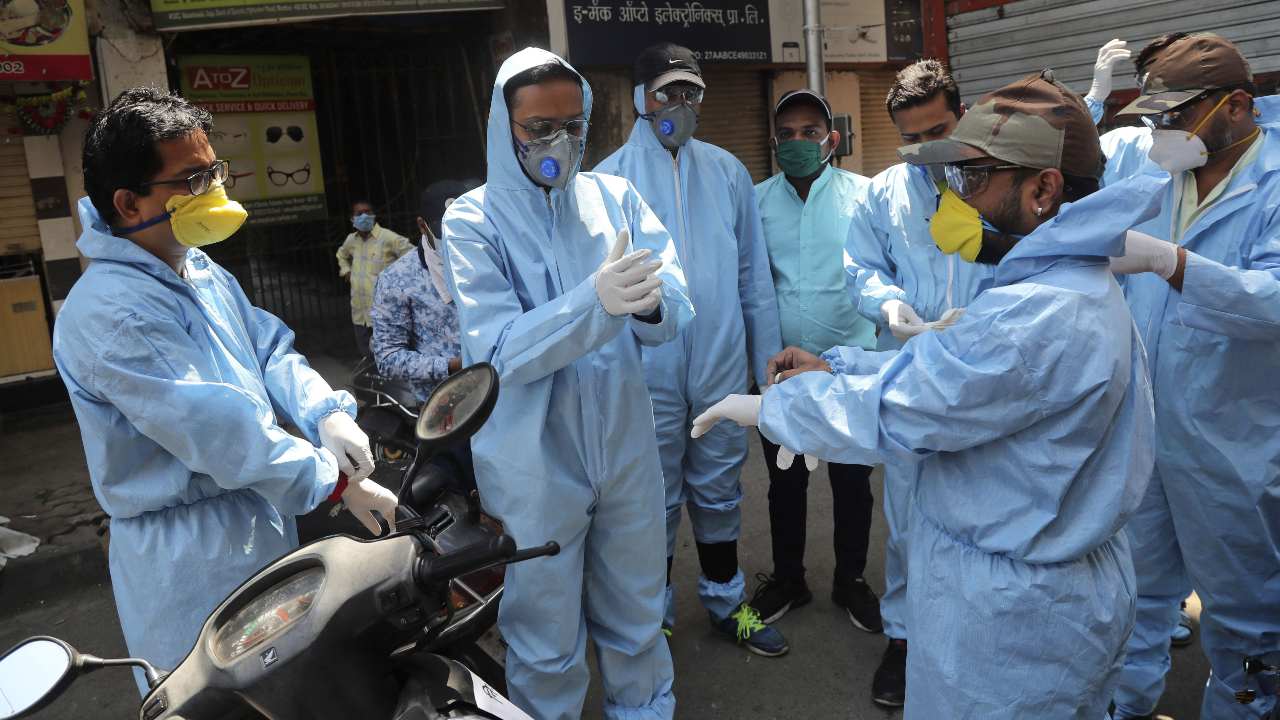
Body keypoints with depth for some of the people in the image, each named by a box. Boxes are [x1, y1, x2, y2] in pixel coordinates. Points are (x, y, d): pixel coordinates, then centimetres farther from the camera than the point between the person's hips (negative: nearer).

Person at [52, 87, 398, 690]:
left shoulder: (202, 273, 6)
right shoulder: (110, 313, -25)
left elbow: (269, 349, 8)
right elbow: (215, 429, -28)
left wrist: (327, 413, -12)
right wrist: (336, 482, -21)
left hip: (261, 527, 9)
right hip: (193, 556, -9)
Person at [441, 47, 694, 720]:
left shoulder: (615, 197, 1)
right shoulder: (472, 220, -7)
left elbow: (675, 311, -8)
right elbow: (500, 350, -20)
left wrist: (651, 301, -32)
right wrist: (595, 302, -35)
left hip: (625, 444, 3)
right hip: (536, 463, -3)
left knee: (636, 620, 20)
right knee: (547, 641, 14)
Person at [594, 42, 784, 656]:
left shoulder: (726, 171, 4)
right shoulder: (608, 180, -4)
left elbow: (753, 273, 6)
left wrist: (767, 360, 5)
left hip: (723, 366, 2)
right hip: (649, 373, -2)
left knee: (719, 492, 17)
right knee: (655, 501, 13)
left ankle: (725, 601, 38)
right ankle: (656, 614, 33)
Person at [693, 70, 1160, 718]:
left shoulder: (1037, 318, -31)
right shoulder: (1074, 286, 5)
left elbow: (891, 413, -27)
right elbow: (954, 367, 11)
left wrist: (766, 406, -13)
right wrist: (837, 367, 3)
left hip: (1009, 624, -9)